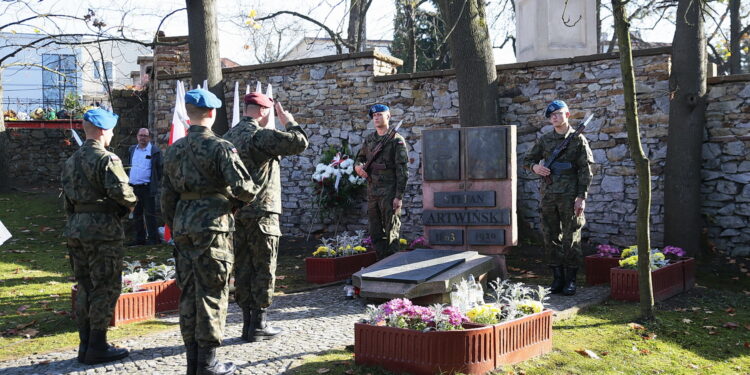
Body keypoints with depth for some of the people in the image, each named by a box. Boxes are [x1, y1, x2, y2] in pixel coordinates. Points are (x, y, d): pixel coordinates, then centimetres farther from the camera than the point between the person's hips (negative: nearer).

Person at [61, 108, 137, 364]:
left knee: (85, 287, 14)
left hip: (76, 228, 8)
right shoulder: (106, 159, -13)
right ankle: (97, 347, 3)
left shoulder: (71, 161, 14)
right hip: (102, 229, -8)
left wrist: (74, 221, 21)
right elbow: (120, 190, -24)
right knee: (106, 288, 0)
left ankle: (85, 345, 20)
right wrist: (130, 204, -4)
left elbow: (66, 196, 16)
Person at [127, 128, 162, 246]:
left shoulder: (155, 151, -5)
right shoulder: (132, 150, 13)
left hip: (147, 188, -6)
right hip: (133, 187, 6)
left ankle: (153, 239, 2)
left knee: (149, 214, -4)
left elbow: (160, 169, -3)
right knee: (136, 214, 11)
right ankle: (140, 239, 20)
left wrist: (156, 183, -6)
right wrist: (129, 183, 17)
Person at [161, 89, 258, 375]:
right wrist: (252, 193, 6)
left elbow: (167, 197, 14)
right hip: (212, 226, -6)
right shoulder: (220, 147, -10)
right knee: (211, 294, 1)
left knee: (188, 293, 12)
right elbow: (243, 188, -17)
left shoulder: (174, 150, 10)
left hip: (183, 227, 6)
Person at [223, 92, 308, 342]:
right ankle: (259, 324, 4)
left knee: (243, 268, 10)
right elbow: (299, 143, -17)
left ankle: (248, 322, 16)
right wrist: (288, 121, -2)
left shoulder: (229, 136, 13)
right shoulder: (261, 135, -13)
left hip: (236, 212, 8)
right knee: (263, 270, 1)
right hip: (261, 212, -8)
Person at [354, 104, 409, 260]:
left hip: (389, 193, -6)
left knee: (391, 233, -2)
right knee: (375, 234, 10)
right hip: (372, 193, 6)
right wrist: (358, 166, -2)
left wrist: (399, 196, -15)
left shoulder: (397, 140, -5)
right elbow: (360, 158, 24)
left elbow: (402, 170, -9)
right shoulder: (369, 139, 14)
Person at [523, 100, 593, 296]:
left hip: (570, 196, -4)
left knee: (571, 239, -1)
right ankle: (557, 278, 16)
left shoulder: (578, 139, 1)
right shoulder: (544, 140, 11)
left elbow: (586, 170, -2)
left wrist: (581, 197, -10)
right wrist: (535, 166, -5)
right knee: (551, 237, 7)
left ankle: (570, 280, 7)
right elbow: (527, 160, 19)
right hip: (548, 195, 4)